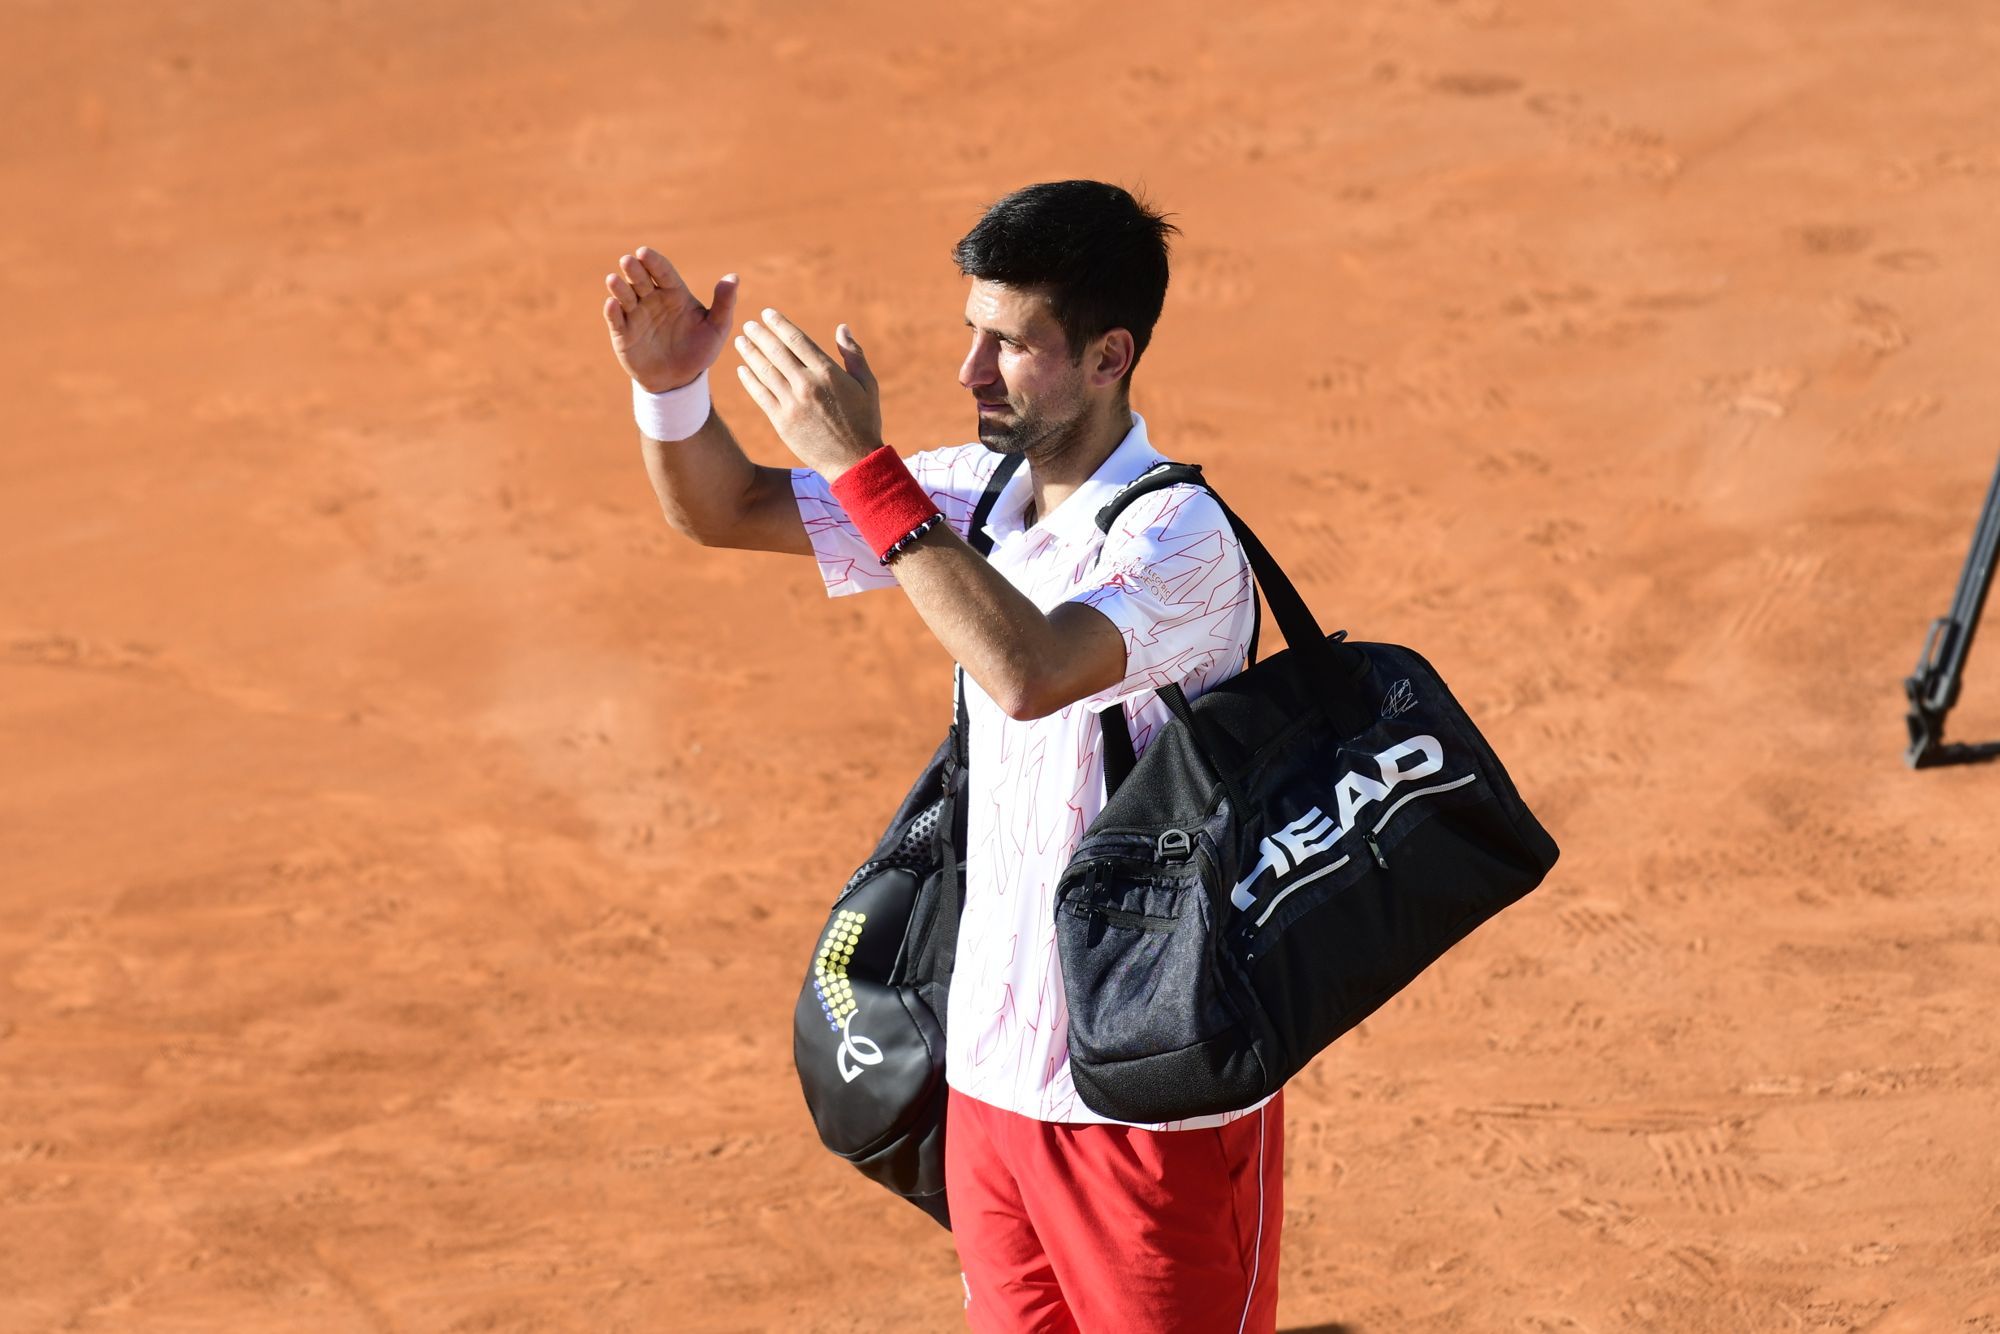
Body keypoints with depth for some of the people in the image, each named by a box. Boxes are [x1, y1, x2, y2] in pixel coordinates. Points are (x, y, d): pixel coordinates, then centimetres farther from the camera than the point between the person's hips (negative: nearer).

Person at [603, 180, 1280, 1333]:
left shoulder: (1181, 537, -19)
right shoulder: (980, 498, 5)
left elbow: (1030, 673, -37)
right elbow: (724, 511, 11)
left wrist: (863, 468, -33)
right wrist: (672, 384, -10)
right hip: (995, 1068, 7)